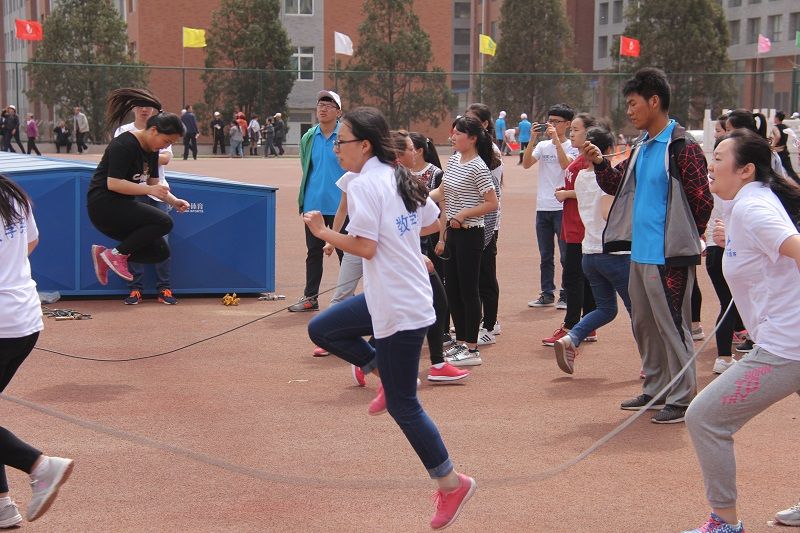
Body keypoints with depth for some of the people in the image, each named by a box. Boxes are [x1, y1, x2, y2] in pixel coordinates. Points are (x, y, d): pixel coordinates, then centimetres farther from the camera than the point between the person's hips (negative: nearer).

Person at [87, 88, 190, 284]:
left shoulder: (151, 150, 9)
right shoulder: (124, 145, -19)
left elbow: (153, 182, 15)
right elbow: (113, 183, -24)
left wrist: (173, 201, -1)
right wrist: (149, 190, -28)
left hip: (121, 208, 10)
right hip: (104, 204, -10)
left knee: (160, 252, 2)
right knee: (164, 222, -23)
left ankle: (105, 255, 8)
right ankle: (116, 254, -12)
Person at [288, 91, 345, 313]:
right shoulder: (309, 138, 7)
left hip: (339, 206, -4)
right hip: (313, 205, 5)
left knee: (344, 252, 5)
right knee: (313, 252, 12)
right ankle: (310, 297, 22)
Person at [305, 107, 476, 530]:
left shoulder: (364, 185, -17)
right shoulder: (400, 178, 9)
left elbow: (365, 246, -24)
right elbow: (433, 222, 16)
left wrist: (323, 232, -11)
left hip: (399, 311, -9)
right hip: (387, 298, 9)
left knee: (403, 406, 1)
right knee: (321, 329, 18)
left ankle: (451, 483, 11)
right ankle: (385, 375, 19)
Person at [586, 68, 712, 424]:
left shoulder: (683, 148, -14)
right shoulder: (641, 148, 13)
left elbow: (702, 201, -14)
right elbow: (617, 184, 21)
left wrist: (683, 239, -4)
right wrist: (599, 164, 3)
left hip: (669, 256, -9)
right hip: (640, 253, 9)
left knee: (672, 325, -2)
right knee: (643, 324, 17)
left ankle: (681, 399, 7)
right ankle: (655, 390, 29)